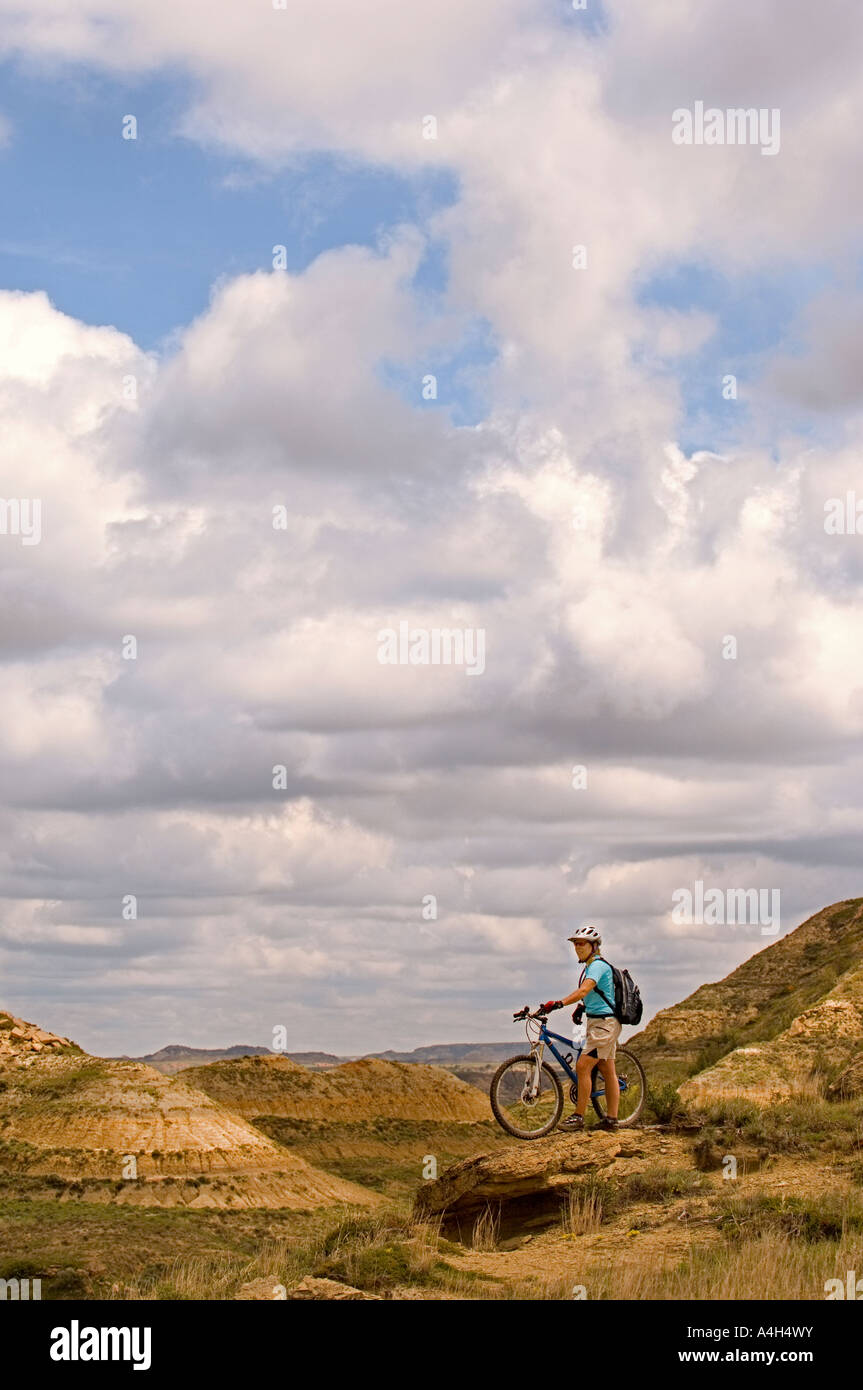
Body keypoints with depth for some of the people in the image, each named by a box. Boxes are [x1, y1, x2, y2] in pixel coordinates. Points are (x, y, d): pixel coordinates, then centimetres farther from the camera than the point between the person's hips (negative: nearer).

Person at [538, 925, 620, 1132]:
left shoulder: (598, 966, -16)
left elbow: (583, 991, -32)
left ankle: (578, 1117, -12)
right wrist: (581, 1007, 19)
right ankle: (612, 1119, 12)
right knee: (608, 1071, 10)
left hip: (604, 1023, -11)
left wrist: (558, 1004, -42)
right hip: (598, 1022, 11)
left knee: (582, 1067, -14)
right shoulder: (590, 966, 15)